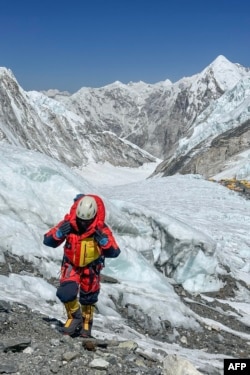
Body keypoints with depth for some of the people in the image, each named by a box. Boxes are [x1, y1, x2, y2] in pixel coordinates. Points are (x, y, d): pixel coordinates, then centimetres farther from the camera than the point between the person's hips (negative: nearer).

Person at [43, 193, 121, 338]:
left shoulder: (101, 229, -25)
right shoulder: (68, 223, -22)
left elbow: (114, 253, -27)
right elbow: (48, 241, -19)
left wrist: (103, 240, -44)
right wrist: (60, 232, -38)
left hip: (91, 267, 0)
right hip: (71, 264, 0)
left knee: (88, 297, 14)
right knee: (66, 293, -20)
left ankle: (86, 322, 43)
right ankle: (75, 316, 11)